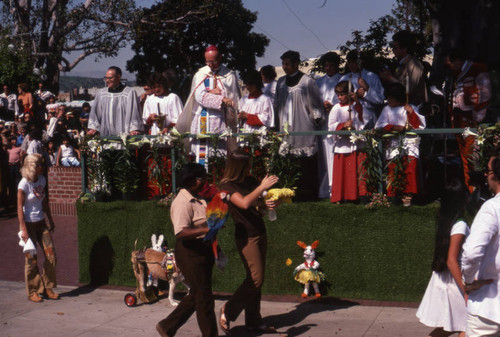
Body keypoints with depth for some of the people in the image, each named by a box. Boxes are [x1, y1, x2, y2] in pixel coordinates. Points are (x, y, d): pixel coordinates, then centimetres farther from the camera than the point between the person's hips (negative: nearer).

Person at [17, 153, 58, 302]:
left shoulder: (41, 180, 4)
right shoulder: (24, 184, -15)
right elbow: (20, 208, -14)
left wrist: (51, 221, 17)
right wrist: (23, 230, -17)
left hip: (41, 223, 6)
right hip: (28, 224, -6)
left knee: (51, 255, 2)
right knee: (31, 259, 1)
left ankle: (48, 288, 16)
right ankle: (33, 292, 14)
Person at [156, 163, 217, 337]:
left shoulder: (197, 199, 13)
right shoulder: (182, 202, -18)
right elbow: (181, 232, -29)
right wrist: (207, 229, -33)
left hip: (202, 251, 10)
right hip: (190, 253, -10)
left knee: (196, 296, 16)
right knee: (204, 297, -2)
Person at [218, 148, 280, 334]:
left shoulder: (249, 180, 10)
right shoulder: (227, 185, -11)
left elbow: (260, 201, 18)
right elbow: (244, 203, -27)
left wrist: (270, 203, -4)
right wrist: (262, 187, -22)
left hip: (260, 233, 7)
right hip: (246, 236, -7)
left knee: (255, 279, 10)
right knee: (255, 278, -10)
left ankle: (254, 321, 19)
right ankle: (228, 310, 6)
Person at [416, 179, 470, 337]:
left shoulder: (445, 222, 6)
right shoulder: (460, 225, -18)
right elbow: (451, 260, -23)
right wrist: (466, 291, -22)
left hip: (442, 279, 9)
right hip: (454, 282, -9)